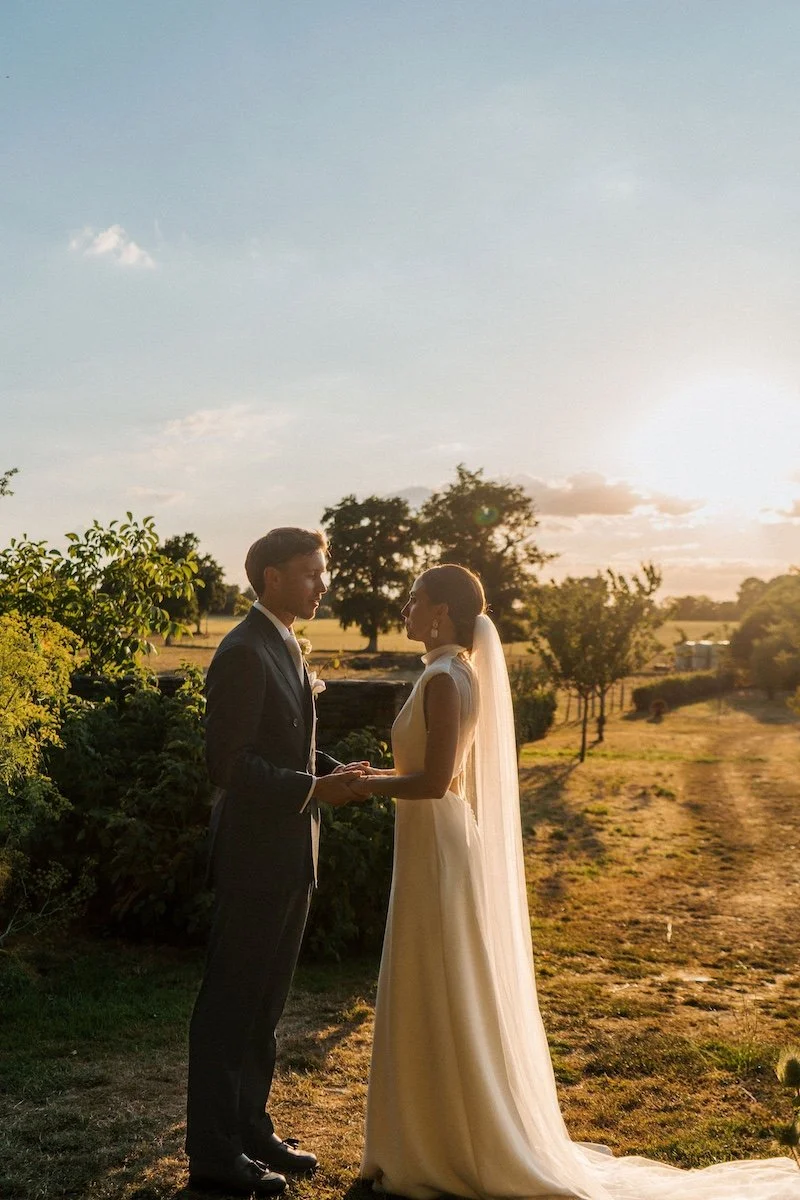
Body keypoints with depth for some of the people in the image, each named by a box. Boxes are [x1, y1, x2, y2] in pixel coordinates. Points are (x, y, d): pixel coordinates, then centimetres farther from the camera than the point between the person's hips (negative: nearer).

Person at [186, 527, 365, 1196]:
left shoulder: (285, 648, 12)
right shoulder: (244, 653, -18)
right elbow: (228, 763, -23)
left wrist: (340, 772, 4)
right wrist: (314, 789, -25)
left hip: (291, 854, 10)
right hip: (255, 856, -9)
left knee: (265, 1003, 18)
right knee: (231, 1002, 3)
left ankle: (251, 1132, 32)